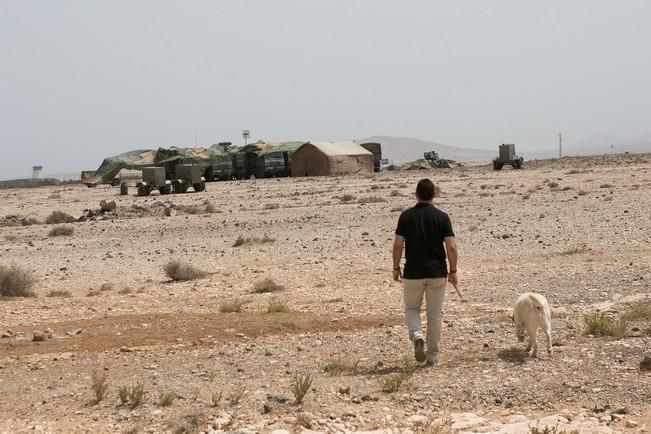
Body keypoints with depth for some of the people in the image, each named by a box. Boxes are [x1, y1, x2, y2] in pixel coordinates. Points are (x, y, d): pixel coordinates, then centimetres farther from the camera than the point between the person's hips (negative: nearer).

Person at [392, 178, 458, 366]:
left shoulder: (406, 216, -4)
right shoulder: (442, 217, -4)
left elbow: (398, 245, -5)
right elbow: (451, 247, -8)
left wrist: (396, 268, 7)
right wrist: (453, 270, 2)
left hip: (413, 273, 0)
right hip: (437, 273, 0)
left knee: (411, 308, 17)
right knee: (434, 314, 10)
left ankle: (417, 336, -12)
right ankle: (432, 355, 14)